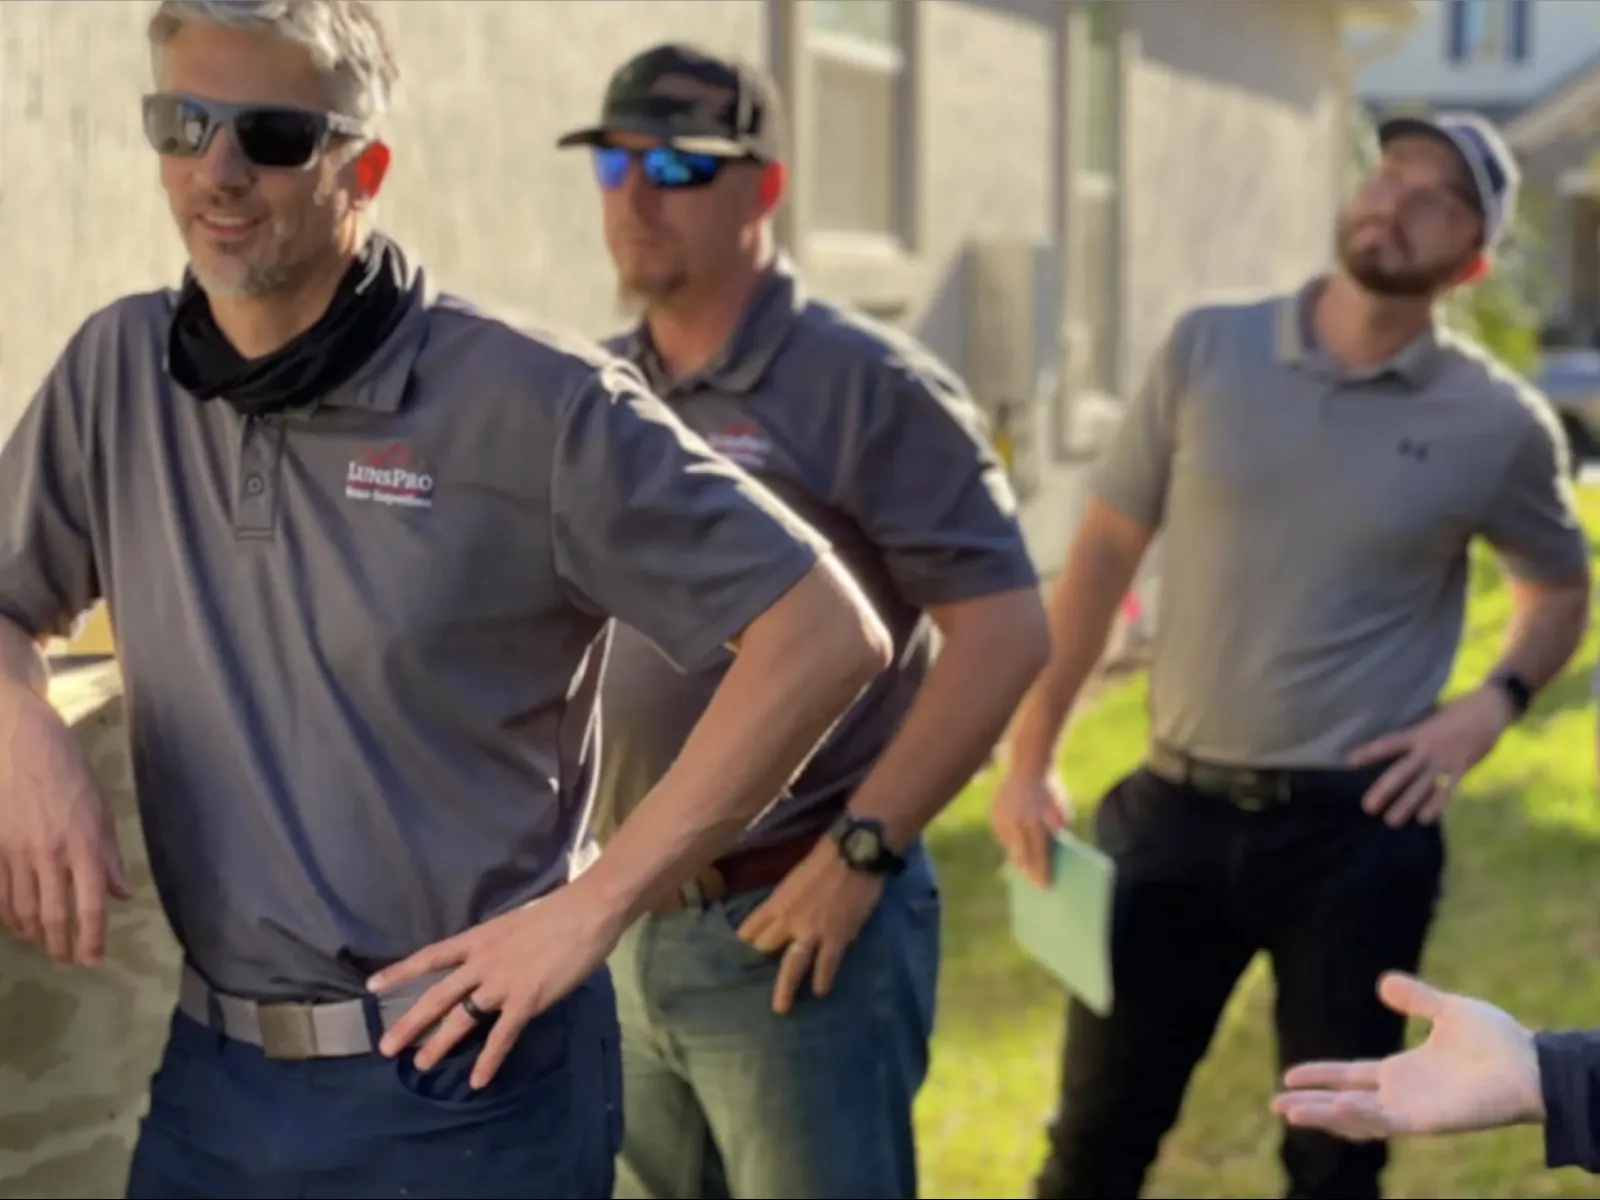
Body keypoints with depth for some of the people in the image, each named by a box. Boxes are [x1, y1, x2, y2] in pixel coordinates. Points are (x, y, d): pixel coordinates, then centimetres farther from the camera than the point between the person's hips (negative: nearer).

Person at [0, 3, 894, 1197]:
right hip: (208, 1070, 5)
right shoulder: (116, 372, 1)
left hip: (467, 1082, -5)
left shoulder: (528, 401, -14)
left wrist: (595, 905, -16)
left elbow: (829, 634, -15)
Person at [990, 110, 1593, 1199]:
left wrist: (1492, 706, -8)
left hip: (1359, 833, -1)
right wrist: (1031, 757, 3)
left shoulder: (1499, 422, -5)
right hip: (1175, 812, 1)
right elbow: (1103, 556, 5)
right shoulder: (1207, 350, -1)